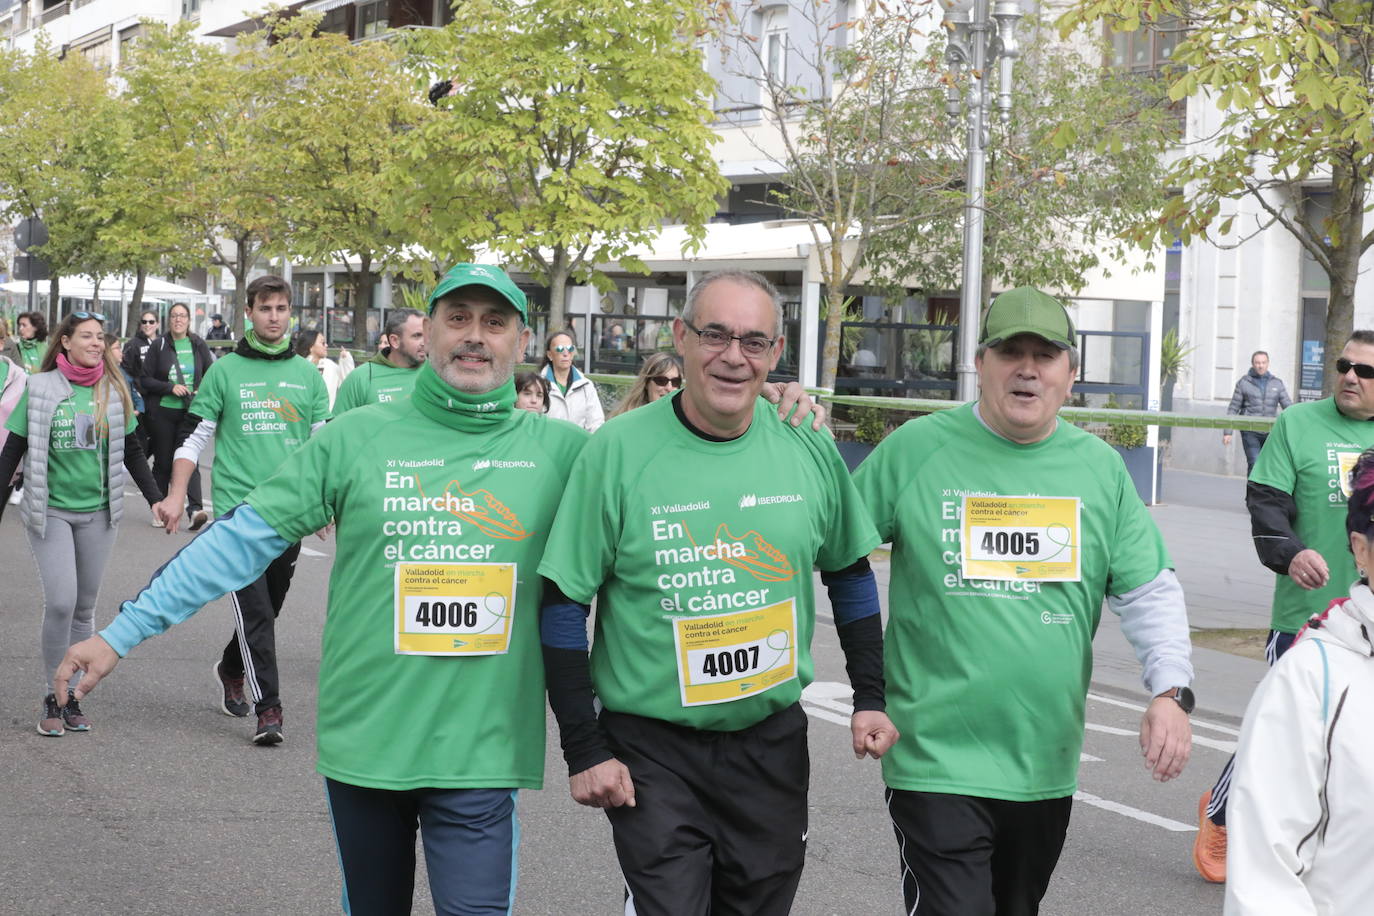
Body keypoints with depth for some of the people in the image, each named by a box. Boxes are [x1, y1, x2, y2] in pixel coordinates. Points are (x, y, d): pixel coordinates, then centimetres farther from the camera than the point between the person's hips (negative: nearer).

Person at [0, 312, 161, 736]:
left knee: (85, 607, 6)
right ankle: (52, 699, -1)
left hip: (97, 512, 3)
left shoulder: (114, 391, 4)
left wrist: (157, 500, 8)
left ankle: (68, 695, 17)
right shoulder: (39, 389, -3)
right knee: (61, 602, -14)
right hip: (49, 511, -3)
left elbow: (132, 453, 12)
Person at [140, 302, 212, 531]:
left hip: (190, 412, 0)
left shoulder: (198, 345, 5)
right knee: (163, 463, 8)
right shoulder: (158, 346, 1)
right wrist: (170, 387, -13)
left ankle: (195, 509, -24)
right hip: (163, 412, 0)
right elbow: (145, 379, -1)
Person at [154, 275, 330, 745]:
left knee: (268, 607, 13)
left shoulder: (307, 374, 11)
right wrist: (176, 496, -6)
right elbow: (194, 436, 3)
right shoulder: (224, 371, 3)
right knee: (255, 610, -10)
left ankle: (231, 668, 38)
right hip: (237, 507, -3)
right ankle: (267, 708, -9)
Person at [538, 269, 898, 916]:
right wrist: (583, 751, -9)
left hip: (773, 741, 4)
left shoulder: (809, 450, -1)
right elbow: (564, 605, -8)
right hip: (653, 749, -3)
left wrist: (870, 698, 8)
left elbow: (850, 573, 14)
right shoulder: (619, 451, -11)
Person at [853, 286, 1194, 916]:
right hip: (938, 763, -4)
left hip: (1048, 765, 5)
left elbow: (1150, 592, 8)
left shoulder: (1100, 467, 6)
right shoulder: (915, 449, -4)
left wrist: (1171, 690, -5)